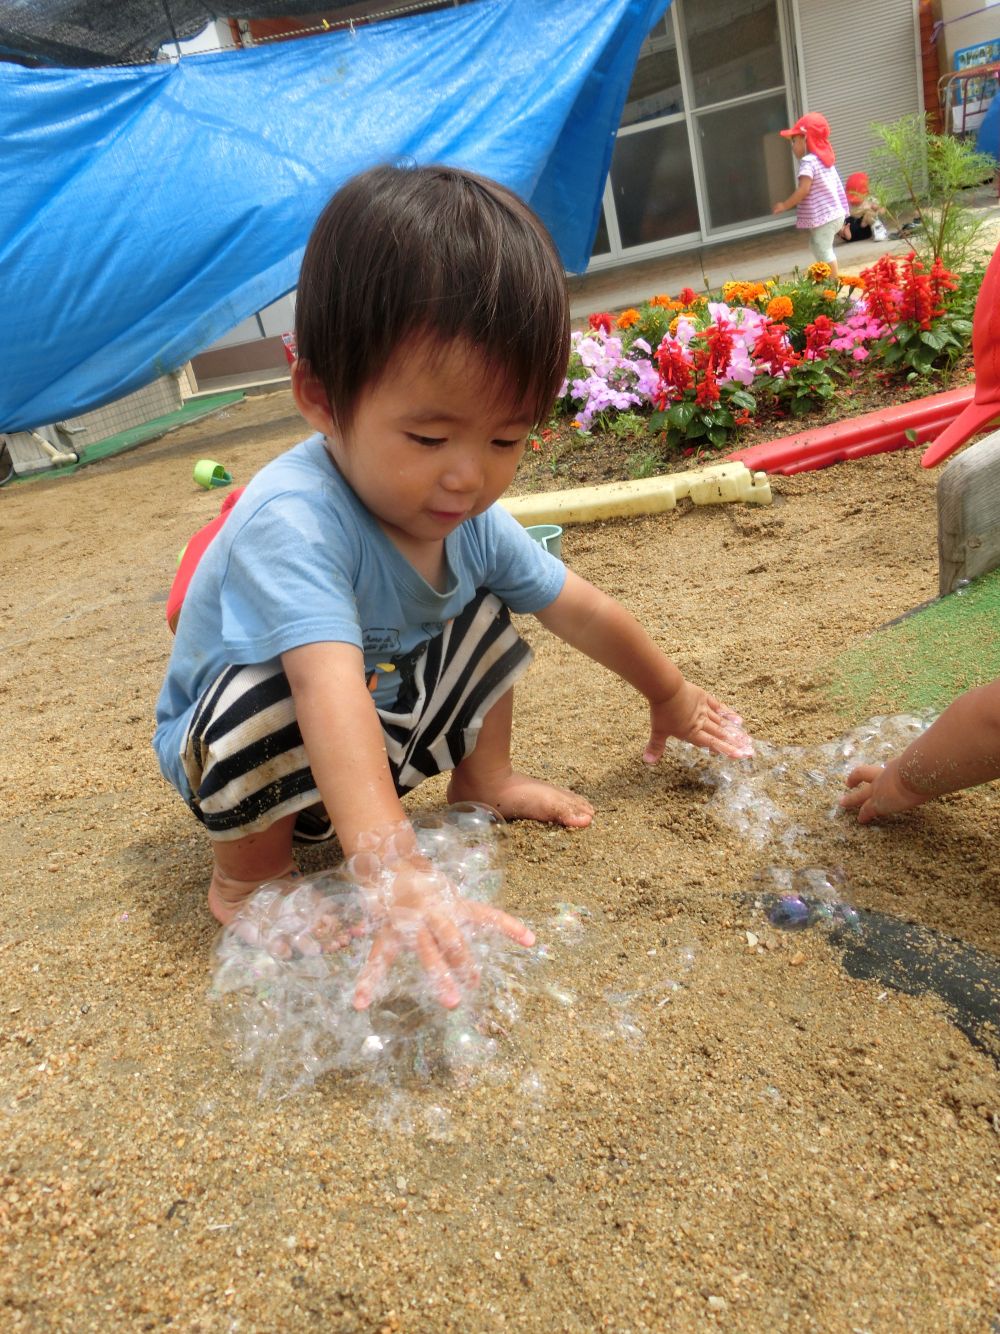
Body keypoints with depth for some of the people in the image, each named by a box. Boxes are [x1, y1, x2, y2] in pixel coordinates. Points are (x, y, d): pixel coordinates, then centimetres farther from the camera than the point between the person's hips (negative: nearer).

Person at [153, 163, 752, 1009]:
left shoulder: (472, 516, -14)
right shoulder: (292, 522, -38)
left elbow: (583, 612, 0)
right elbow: (331, 695, -53)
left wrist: (672, 698, 13)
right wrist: (395, 873, -65)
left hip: (386, 731, 6)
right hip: (235, 748, -6)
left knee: (484, 618, -2)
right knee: (265, 696, -38)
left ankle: (484, 781, 14)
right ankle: (247, 873, -11)